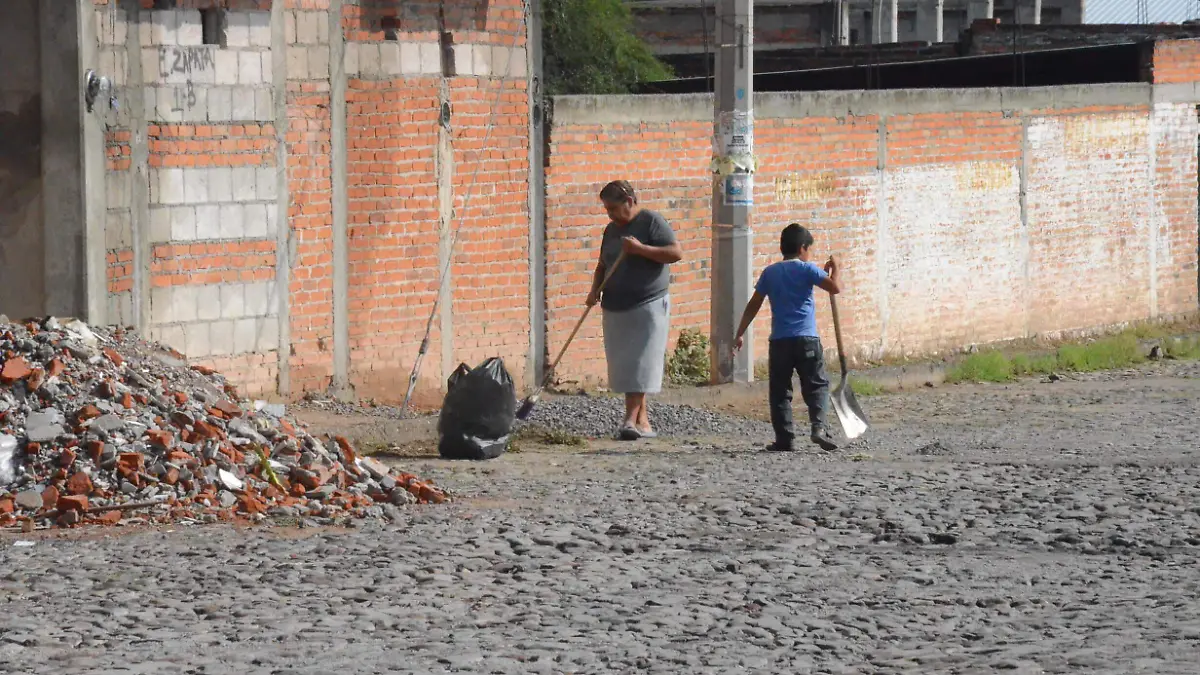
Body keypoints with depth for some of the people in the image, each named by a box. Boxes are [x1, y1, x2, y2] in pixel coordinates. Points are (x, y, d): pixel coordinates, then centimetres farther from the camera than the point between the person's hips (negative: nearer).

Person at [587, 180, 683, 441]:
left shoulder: (651, 222, -5)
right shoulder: (612, 229, 16)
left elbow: (676, 253, -13)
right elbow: (603, 265, 23)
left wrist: (641, 249, -20)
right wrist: (595, 290, 5)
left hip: (648, 305, -7)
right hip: (616, 309, 7)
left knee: (640, 364, -11)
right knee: (623, 367, 4)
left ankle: (631, 419, -14)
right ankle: (643, 421, 9)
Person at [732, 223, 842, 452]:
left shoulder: (770, 272, 10)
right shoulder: (807, 269, -1)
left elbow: (753, 305, 11)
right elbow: (835, 288, -9)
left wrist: (739, 334, 15)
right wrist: (834, 268, 10)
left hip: (779, 340, 3)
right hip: (806, 338, -3)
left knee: (779, 390, 8)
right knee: (817, 386, 4)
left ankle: (784, 438, 4)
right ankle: (819, 426, -15)